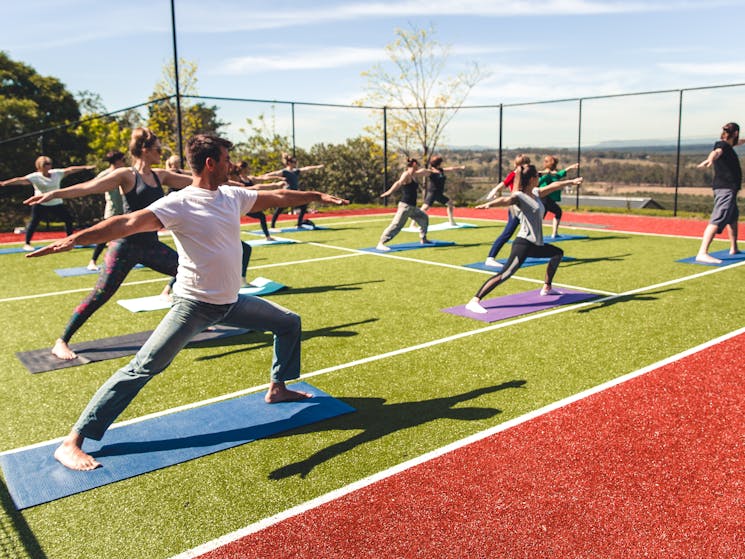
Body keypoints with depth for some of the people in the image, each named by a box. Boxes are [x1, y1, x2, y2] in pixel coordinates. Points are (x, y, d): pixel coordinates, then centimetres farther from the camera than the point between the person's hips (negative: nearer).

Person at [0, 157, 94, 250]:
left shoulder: (57, 173, 1)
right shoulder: (35, 177, -11)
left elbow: (70, 170, 0)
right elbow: (21, 180, -21)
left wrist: (85, 167, -3)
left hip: (57, 204, 4)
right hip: (41, 204, -4)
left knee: (69, 219, 5)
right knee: (34, 223, -8)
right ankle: (27, 244, 4)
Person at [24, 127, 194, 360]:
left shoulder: (160, 175, 10)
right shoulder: (126, 175, -9)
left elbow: (193, 181, 17)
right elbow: (89, 187, -20)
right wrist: (54, 193, -34)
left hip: (151, 246, 7)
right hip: (125, 246, -7)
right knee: (100, 295, -9)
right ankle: (61, 342, 4)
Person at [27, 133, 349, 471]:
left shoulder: (233, 196, 4)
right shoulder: (179, 204, -17)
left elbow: (278, 197, 17)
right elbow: (131, 222, -31)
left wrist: (317, 196, 25)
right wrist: (76, 238, -45)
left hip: (231, 302, 8)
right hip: (194, 305, -8)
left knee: (289, 323, 17)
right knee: (143, 368, -13)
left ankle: (277, 389, 34)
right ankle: (72, 442, -5)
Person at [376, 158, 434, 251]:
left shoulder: (414, 175, 14)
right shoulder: (406, 174, -12)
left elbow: (423, 171, 35)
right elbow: (399, 183, -31)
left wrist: (431, 171, 53)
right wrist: (389, 192, -47)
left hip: (412, 207, 10)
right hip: (405, 206, -10)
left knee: (424, 218, 23)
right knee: (396, 225, -16)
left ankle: (423, 239, 35)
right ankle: (381, 243, -18)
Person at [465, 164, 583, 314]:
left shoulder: (536, 193, 14)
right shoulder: (519, 196, -12)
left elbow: (553, 186, 30)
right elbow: (506, 200, -33)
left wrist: (571, 182, 43)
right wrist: (489, 204, -54)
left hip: (535, 245, 10)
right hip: (523, 243, -10)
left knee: (558, 253, 32)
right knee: (505, 274, -23)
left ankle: (546, 288, 42)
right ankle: (474, 301, -29)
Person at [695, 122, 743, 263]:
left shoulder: (727, 145, 19)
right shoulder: (722, 145, -11)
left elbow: (733, 144, 45)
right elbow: (717, 152, -36)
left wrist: (740, 141, 66)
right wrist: (710, 159, -58)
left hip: (729, 189, 11)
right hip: (725, 188, -11)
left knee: (733, 217, 26)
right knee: (717, 220, -22)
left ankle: (734, 248, 41)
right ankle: (702, 253, -33)